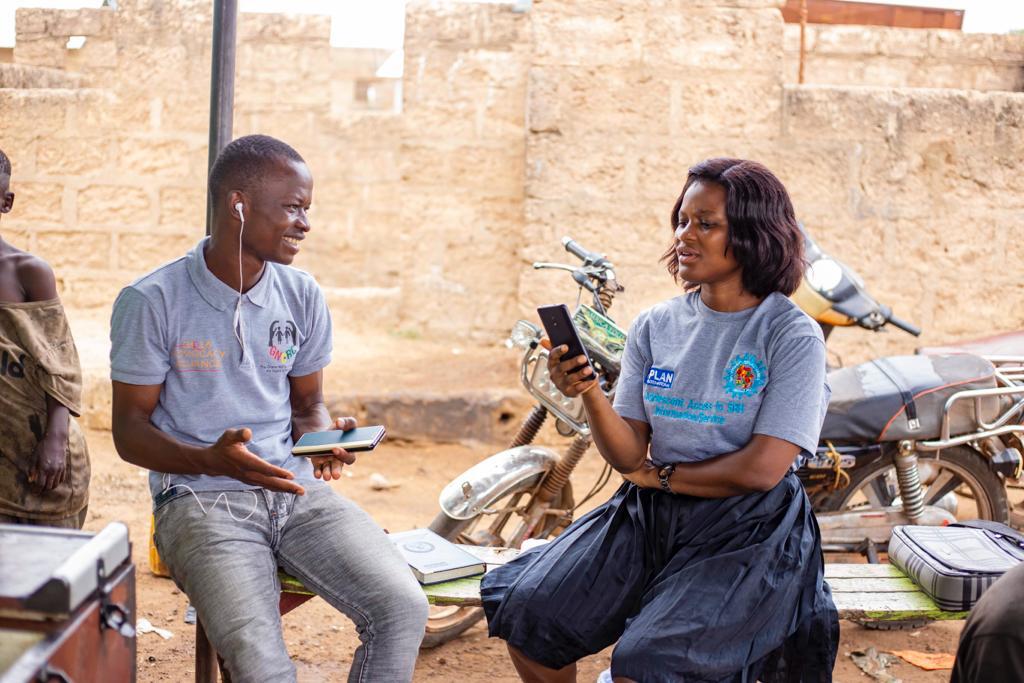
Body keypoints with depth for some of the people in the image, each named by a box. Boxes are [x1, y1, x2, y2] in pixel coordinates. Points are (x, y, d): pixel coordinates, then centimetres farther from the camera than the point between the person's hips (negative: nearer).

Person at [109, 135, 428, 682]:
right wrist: (212, 460, -22)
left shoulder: (302, 295, 8)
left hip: (296, 489, 4)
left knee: (403, 607, -21)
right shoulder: (151, 301, -5)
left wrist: (324, 438, -7)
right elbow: (130, 431, -2)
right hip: (200, 497, -4)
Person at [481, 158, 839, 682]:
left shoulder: (792, 335, -7)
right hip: (650, 516, 5)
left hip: (749, 528, -5)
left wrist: (662, 475, -3)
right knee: (525, 611, -12)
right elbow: (628, 455, 0)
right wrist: (589, 395, -18)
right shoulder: (654, 327, 6)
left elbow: (761, 470, -14)